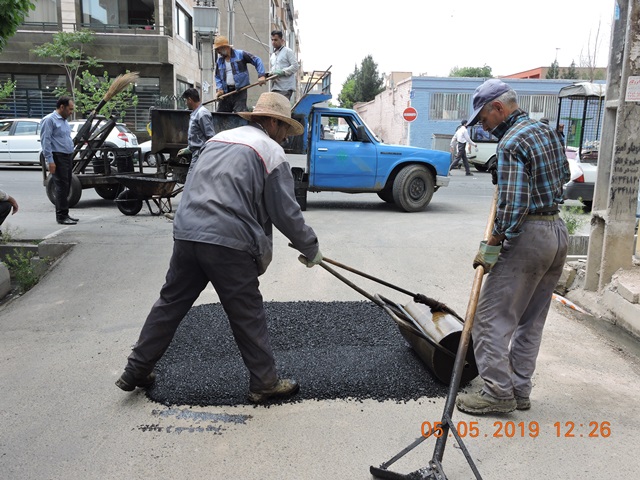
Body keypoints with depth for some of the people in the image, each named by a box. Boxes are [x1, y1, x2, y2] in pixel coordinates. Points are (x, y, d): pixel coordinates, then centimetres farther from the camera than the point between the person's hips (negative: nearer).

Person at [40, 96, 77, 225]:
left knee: (66, 186, 11)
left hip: (68, 157, 9)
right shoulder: (49, 120, -9)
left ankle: (64, 214, 17)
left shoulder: (64, 121, 19)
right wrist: (50, 161, -20)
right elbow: (45, 141, -15)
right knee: (61, 186, -8)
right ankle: (61, 216, -4)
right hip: (58, 157, -9)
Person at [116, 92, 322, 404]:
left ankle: (136, 371, 28)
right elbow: (285, 212, -2)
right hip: (228, 242, -6)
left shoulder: (218, 139, 22)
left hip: (186, 234, 7)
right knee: (247, 315, 5)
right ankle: (264, 383, 18)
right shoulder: (270, 151, 1)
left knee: (170, 303, 17)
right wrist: (310, 249, 11)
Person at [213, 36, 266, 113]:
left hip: (240, 91, -5)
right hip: (226, 92, 5)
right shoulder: (219, 61, 12)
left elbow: (257, 61, -1)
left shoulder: (241, 54, -2)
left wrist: (261, 75, -13)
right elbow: (217, 77, 17)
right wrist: (219, 89, 0)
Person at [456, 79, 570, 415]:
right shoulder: (548, 132, 13)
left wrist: (492, 245, -17)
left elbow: (513, 204, -23)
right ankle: (520, 391, 22)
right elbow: (564, 176, 28)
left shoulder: (512, 143, -15)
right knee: (531, 321, 14)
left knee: (492, 317, -2)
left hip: (528, 235, -10)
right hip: (558, 231, 10)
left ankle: (498, 392, 3)